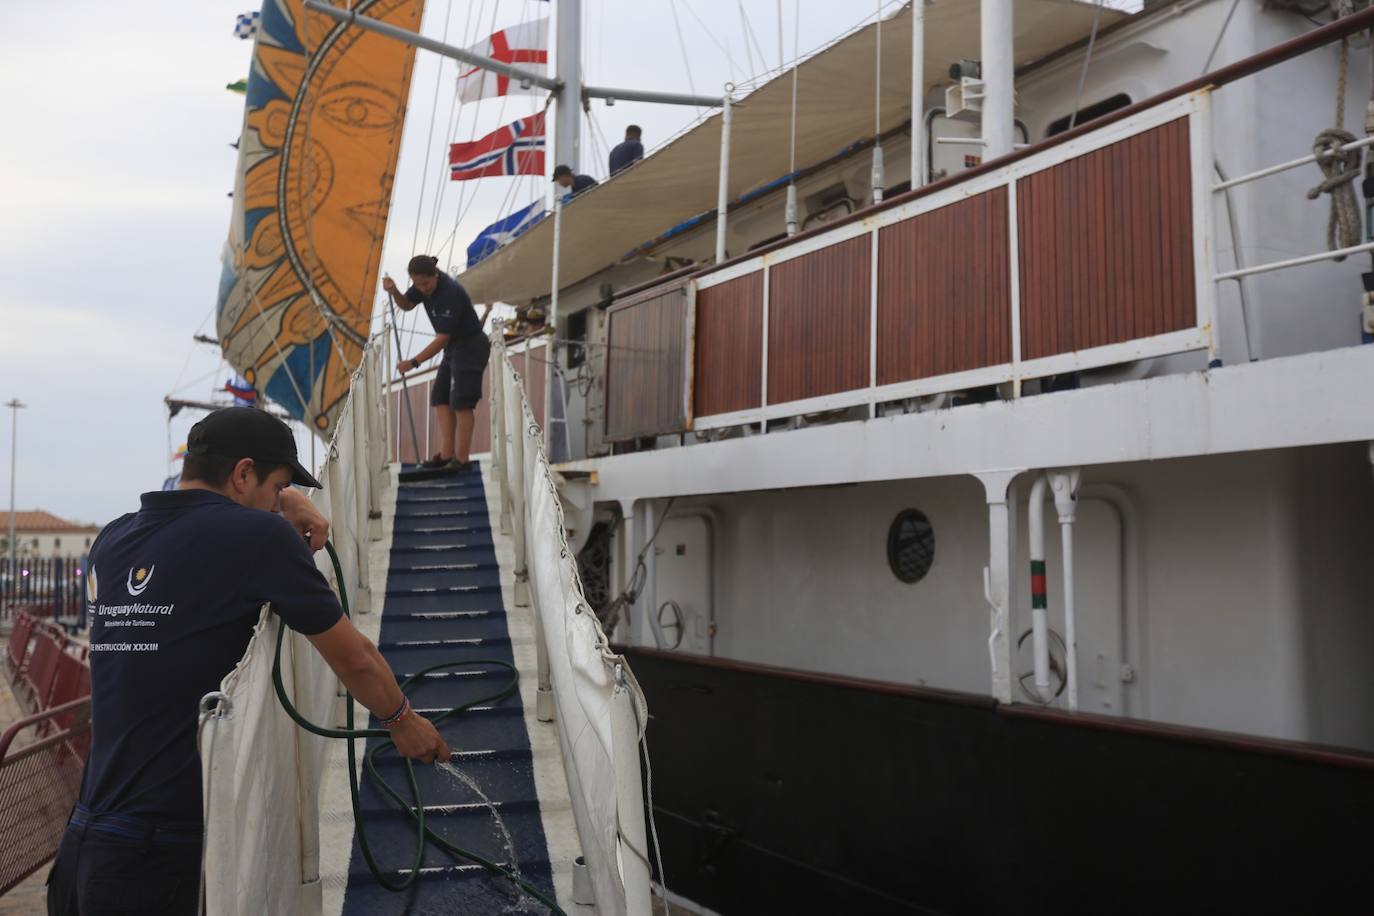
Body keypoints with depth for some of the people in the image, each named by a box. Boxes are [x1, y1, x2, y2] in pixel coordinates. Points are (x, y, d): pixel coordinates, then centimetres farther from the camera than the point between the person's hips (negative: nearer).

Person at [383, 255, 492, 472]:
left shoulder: (450, 293, -28)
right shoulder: (425, 283, -2)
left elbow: (442, 338, -26)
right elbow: (406, 304, 12)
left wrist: (414, 362, -25)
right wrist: (393, 291, -11)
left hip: (471, 347, -10)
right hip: (454, 348, 10)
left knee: (461, 402, -10)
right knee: (440, 397, 5)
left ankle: (461, 459, -6)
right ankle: (446, 454, 2)